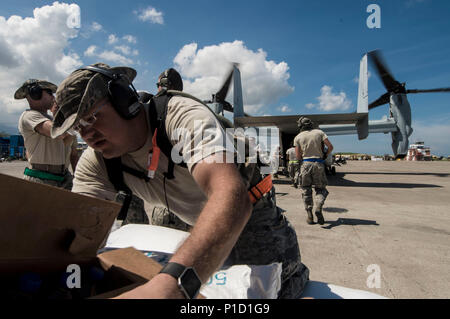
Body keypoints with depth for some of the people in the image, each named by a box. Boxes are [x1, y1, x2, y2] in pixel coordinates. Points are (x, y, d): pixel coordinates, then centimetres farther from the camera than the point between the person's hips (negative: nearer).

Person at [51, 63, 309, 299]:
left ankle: (299, 274, 32)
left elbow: (232, 197, -49)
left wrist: (172, 282, -62)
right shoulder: (96, 162, -11)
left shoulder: (185, 116, -33)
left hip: (250, 214, -5)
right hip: (202, 229, 6)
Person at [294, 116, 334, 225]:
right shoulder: (319, 132, 4)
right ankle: (319, 208, -13)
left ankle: (309, 216, 5)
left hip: (305, 164, 0)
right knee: (321, 189, 12)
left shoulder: (298, 137, 3)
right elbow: (330, 147, -3)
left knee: (306, 190, 10)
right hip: (318, 164, 0)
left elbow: (298, 156, 0)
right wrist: (325, 155, 14)